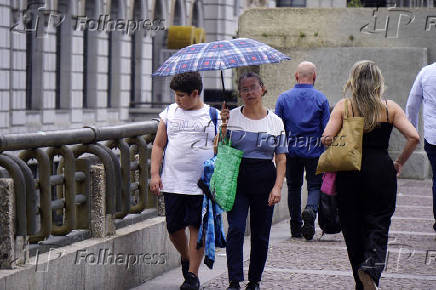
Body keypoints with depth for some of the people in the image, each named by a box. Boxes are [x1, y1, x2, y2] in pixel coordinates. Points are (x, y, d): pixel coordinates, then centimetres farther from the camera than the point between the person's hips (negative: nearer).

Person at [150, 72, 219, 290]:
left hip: (202, 185, -2)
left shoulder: (212, 116, 3)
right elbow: (158, 145, 10)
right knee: (174, 227, 6)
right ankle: (185, 257, 34)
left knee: (197, 228, -3)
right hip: (172, 183, 2)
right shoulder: (169, 113, 9)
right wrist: (155, 174, 1)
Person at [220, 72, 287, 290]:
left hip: (264, 181, 1)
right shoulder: (232, 117, 4)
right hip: (237, 178, -1)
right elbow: (220, 151, 1)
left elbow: (281, 159, 5)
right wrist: (224, 126, -12)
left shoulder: (275, 122, 6)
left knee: (261, 234, 4)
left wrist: (277, 186, -7)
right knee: (236, 229, -15)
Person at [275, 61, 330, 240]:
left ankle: (295, 227, 14)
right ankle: (311, 209, -25)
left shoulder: (283, 98, 0)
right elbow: (327, 129, -4)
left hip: (291, 150, 2)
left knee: (293, 187, 13)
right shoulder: (320, 98, -4)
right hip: (314, 151, -2)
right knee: (315, 185, 5)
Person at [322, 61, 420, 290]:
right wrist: (399, 163, 5)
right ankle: (372, 264, -23)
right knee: (378, 225, 4)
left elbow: (327, 138, -11)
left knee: (352, 227, 11)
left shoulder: (343, 107, -1)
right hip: (381, 172, 0)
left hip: (349, 174, 0)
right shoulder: (389, 108, 1)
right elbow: (413, 137, -8)